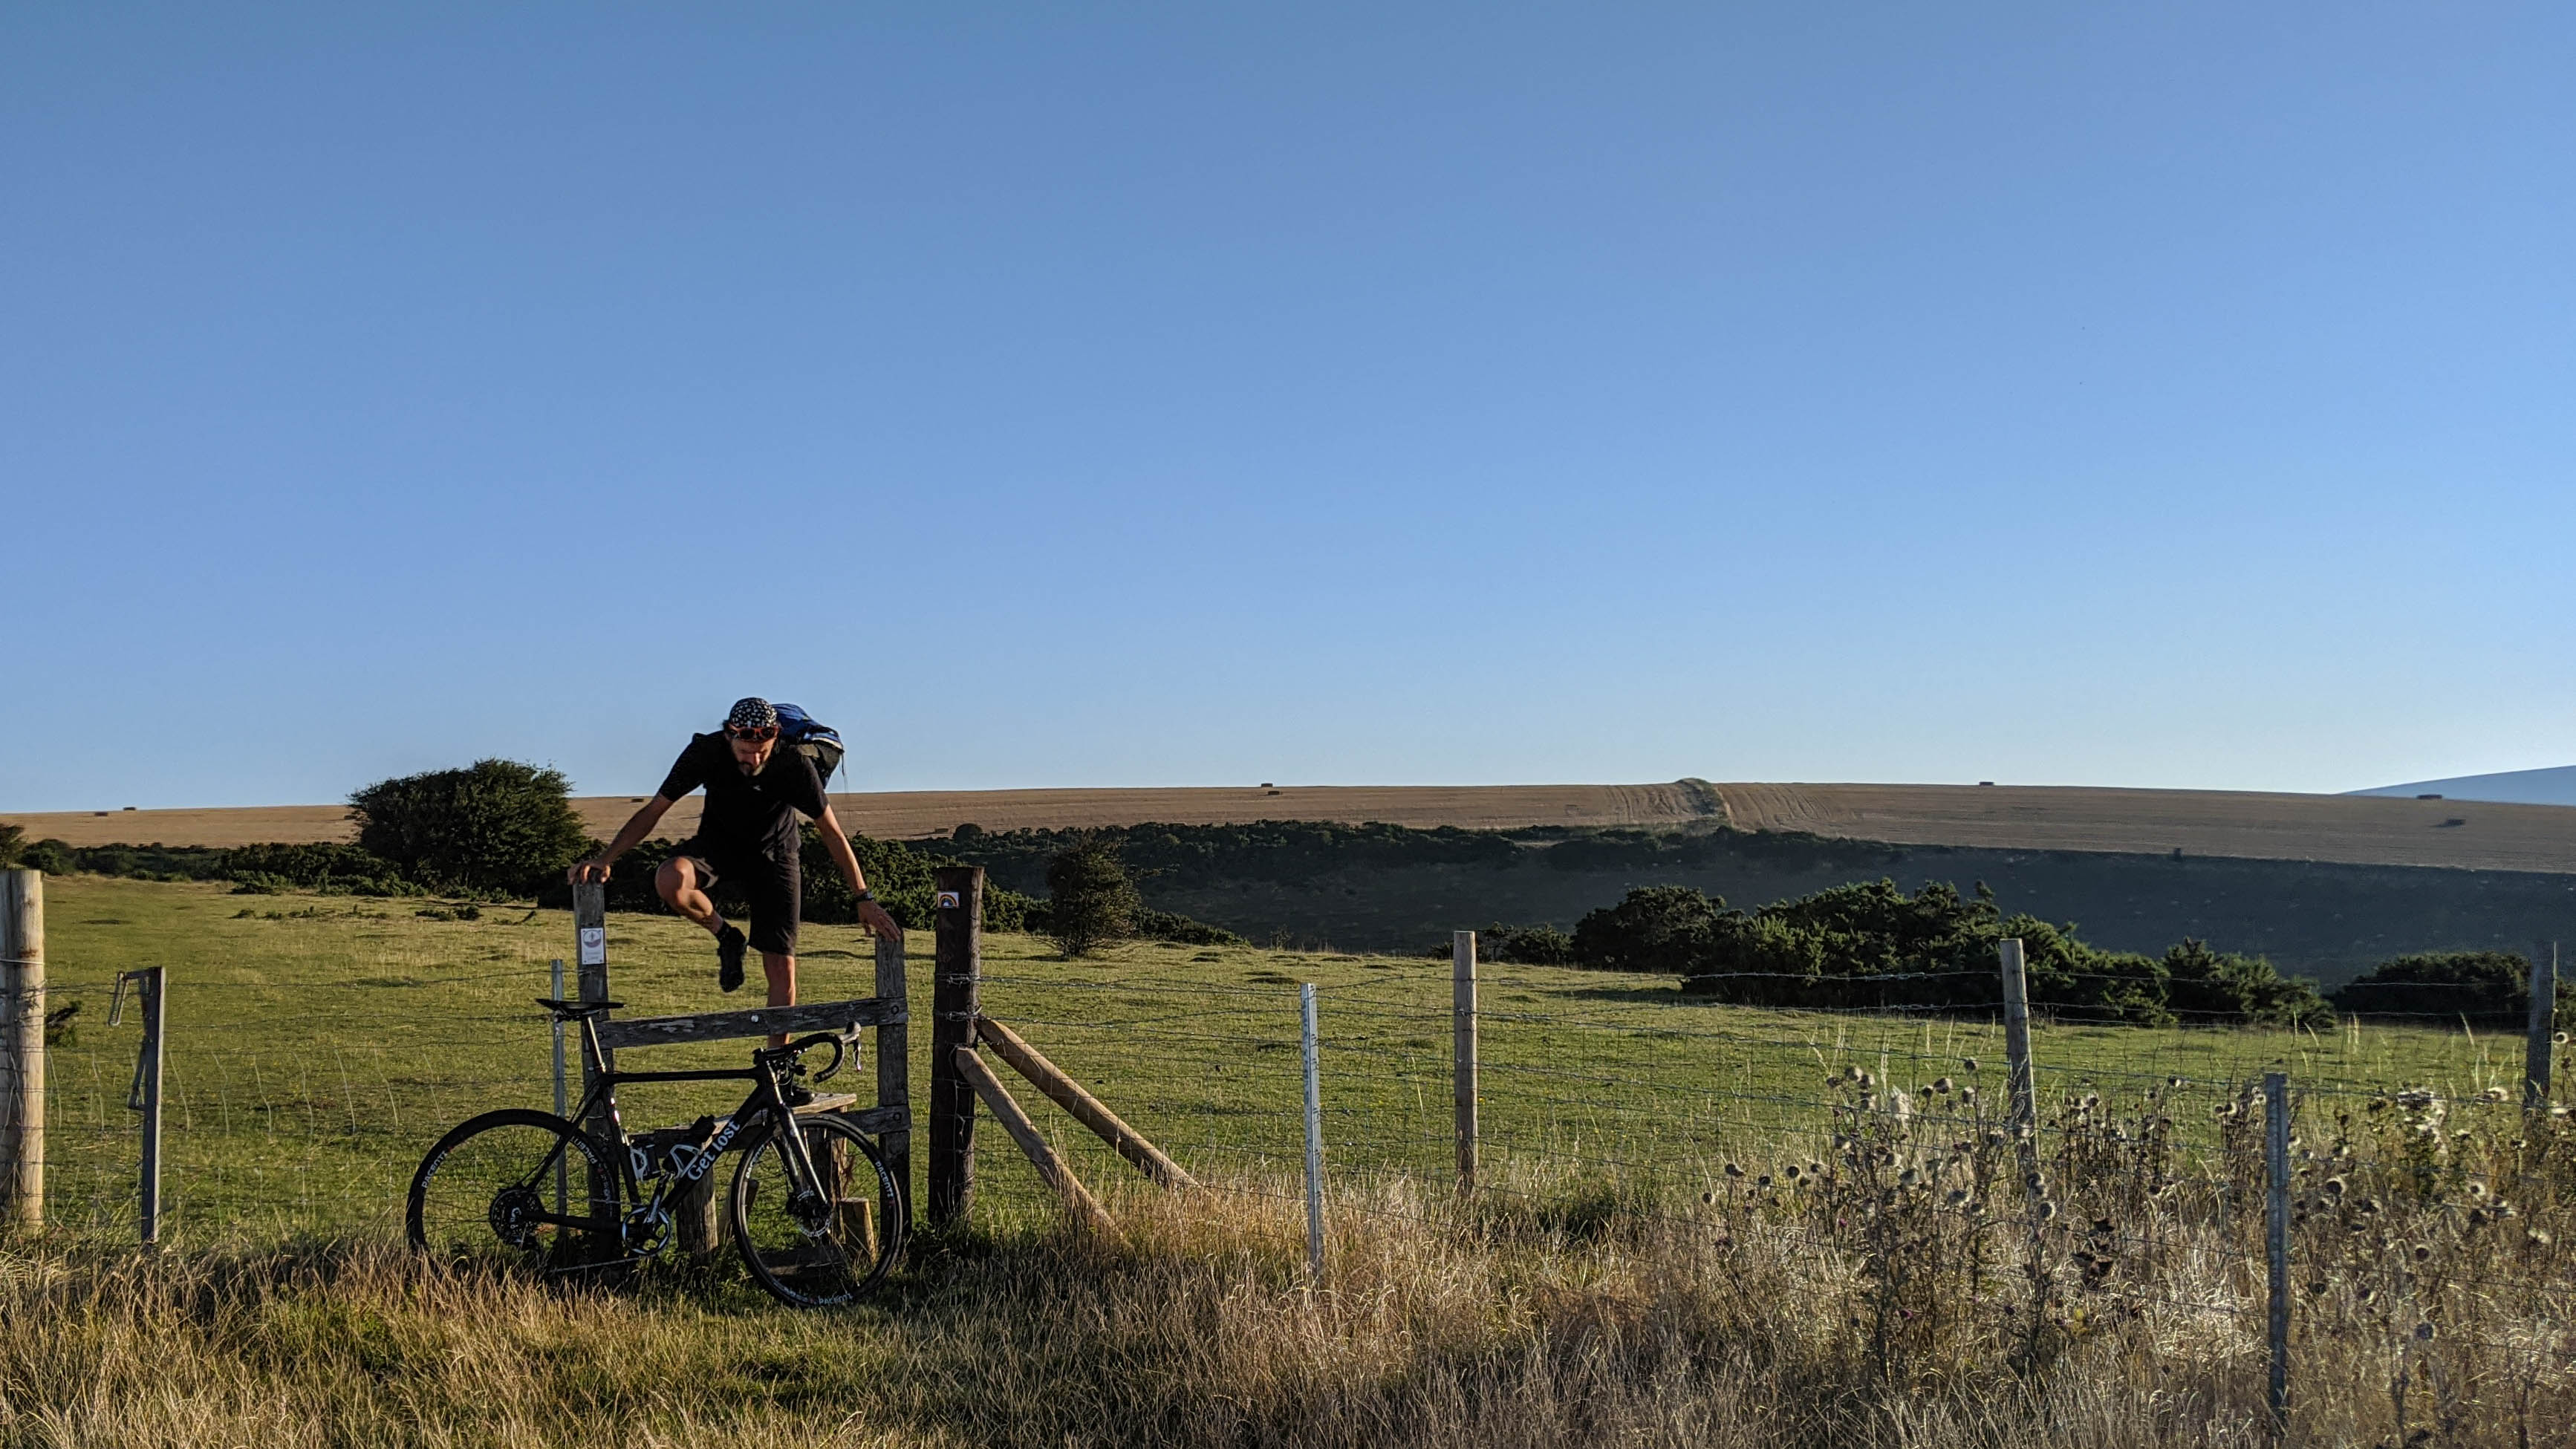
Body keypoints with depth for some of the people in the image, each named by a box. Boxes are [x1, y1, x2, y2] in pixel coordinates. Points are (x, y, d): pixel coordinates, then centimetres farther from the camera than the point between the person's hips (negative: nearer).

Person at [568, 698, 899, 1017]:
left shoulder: (793, 765, -27)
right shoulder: (706, 753, -25)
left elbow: (832, 833, -18)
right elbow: (653, 810, -17)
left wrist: (865, 898, -17)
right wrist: (605, 859, -29)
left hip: (773, 853, -1)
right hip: (717, 843, 1)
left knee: (782, 970, -9)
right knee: (669, 880, -34)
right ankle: (726, 937, -5)